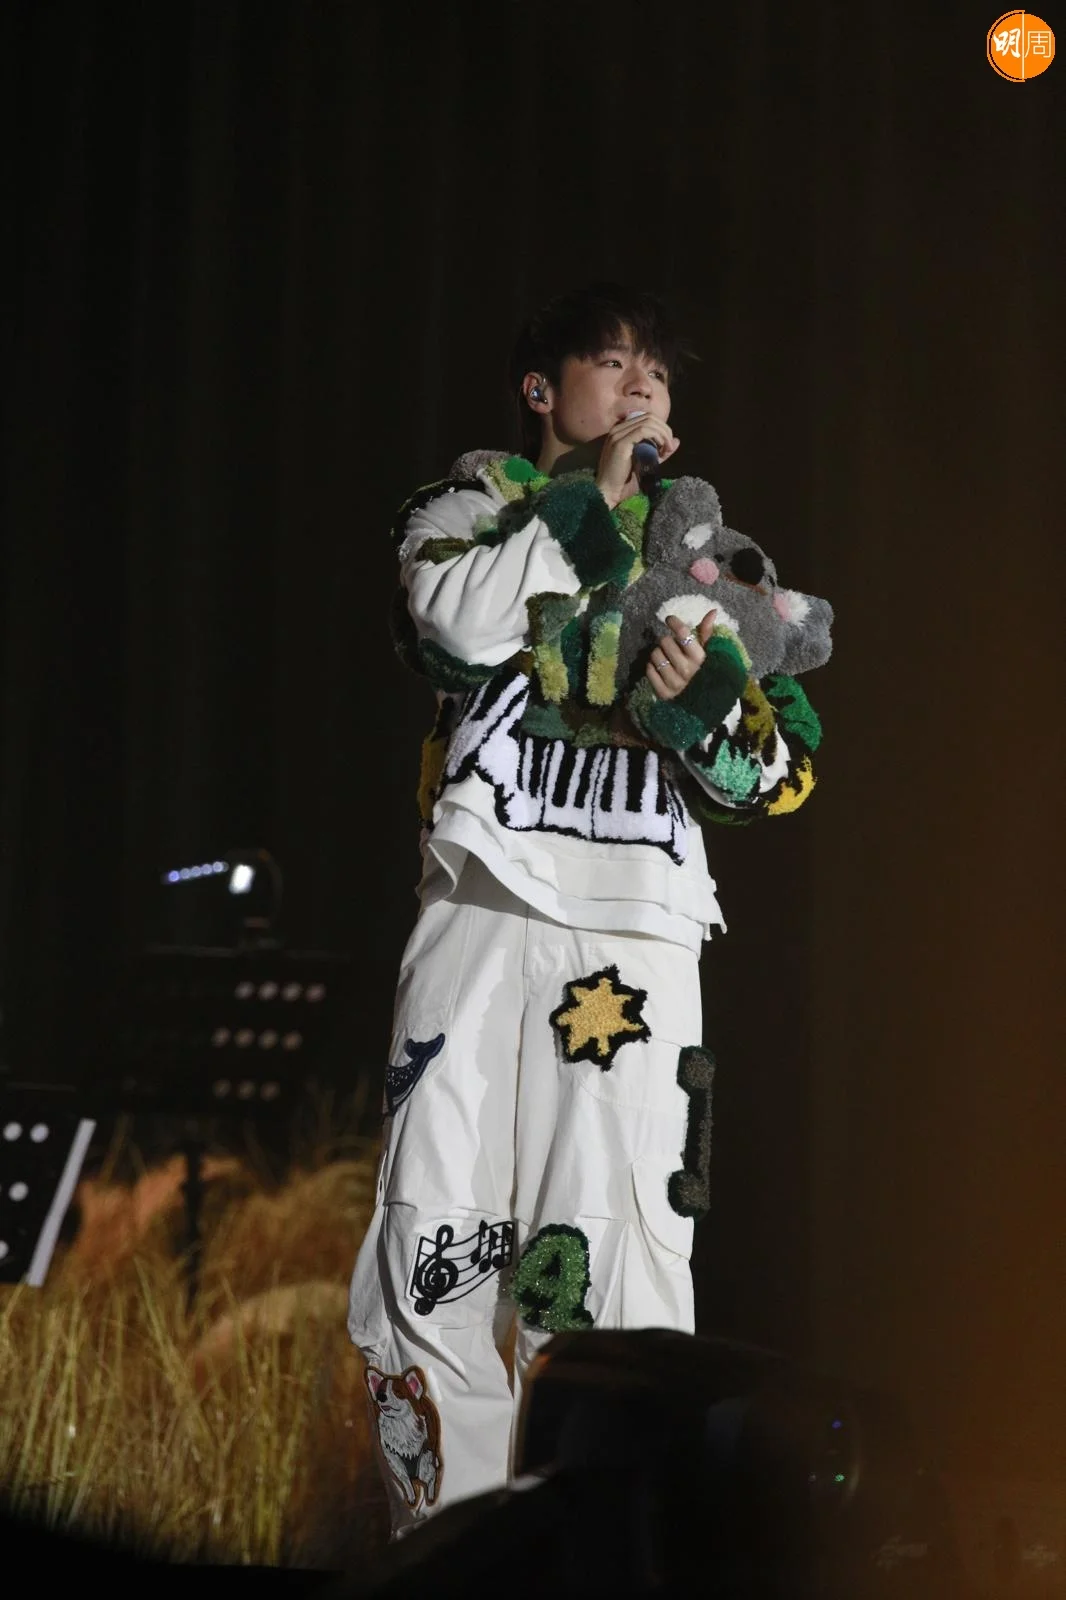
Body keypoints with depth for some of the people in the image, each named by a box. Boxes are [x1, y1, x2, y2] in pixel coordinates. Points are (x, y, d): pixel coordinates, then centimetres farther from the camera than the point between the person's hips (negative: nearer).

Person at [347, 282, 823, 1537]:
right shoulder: (468, 503, 17)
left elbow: (769, 778, 17)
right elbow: (463, 622, -7)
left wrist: (704, 694, -4)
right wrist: (593, 489, -3)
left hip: (633, 932, 1)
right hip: (484, 911, -1)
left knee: (613, 1266, -11)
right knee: (436, 1248, -8)